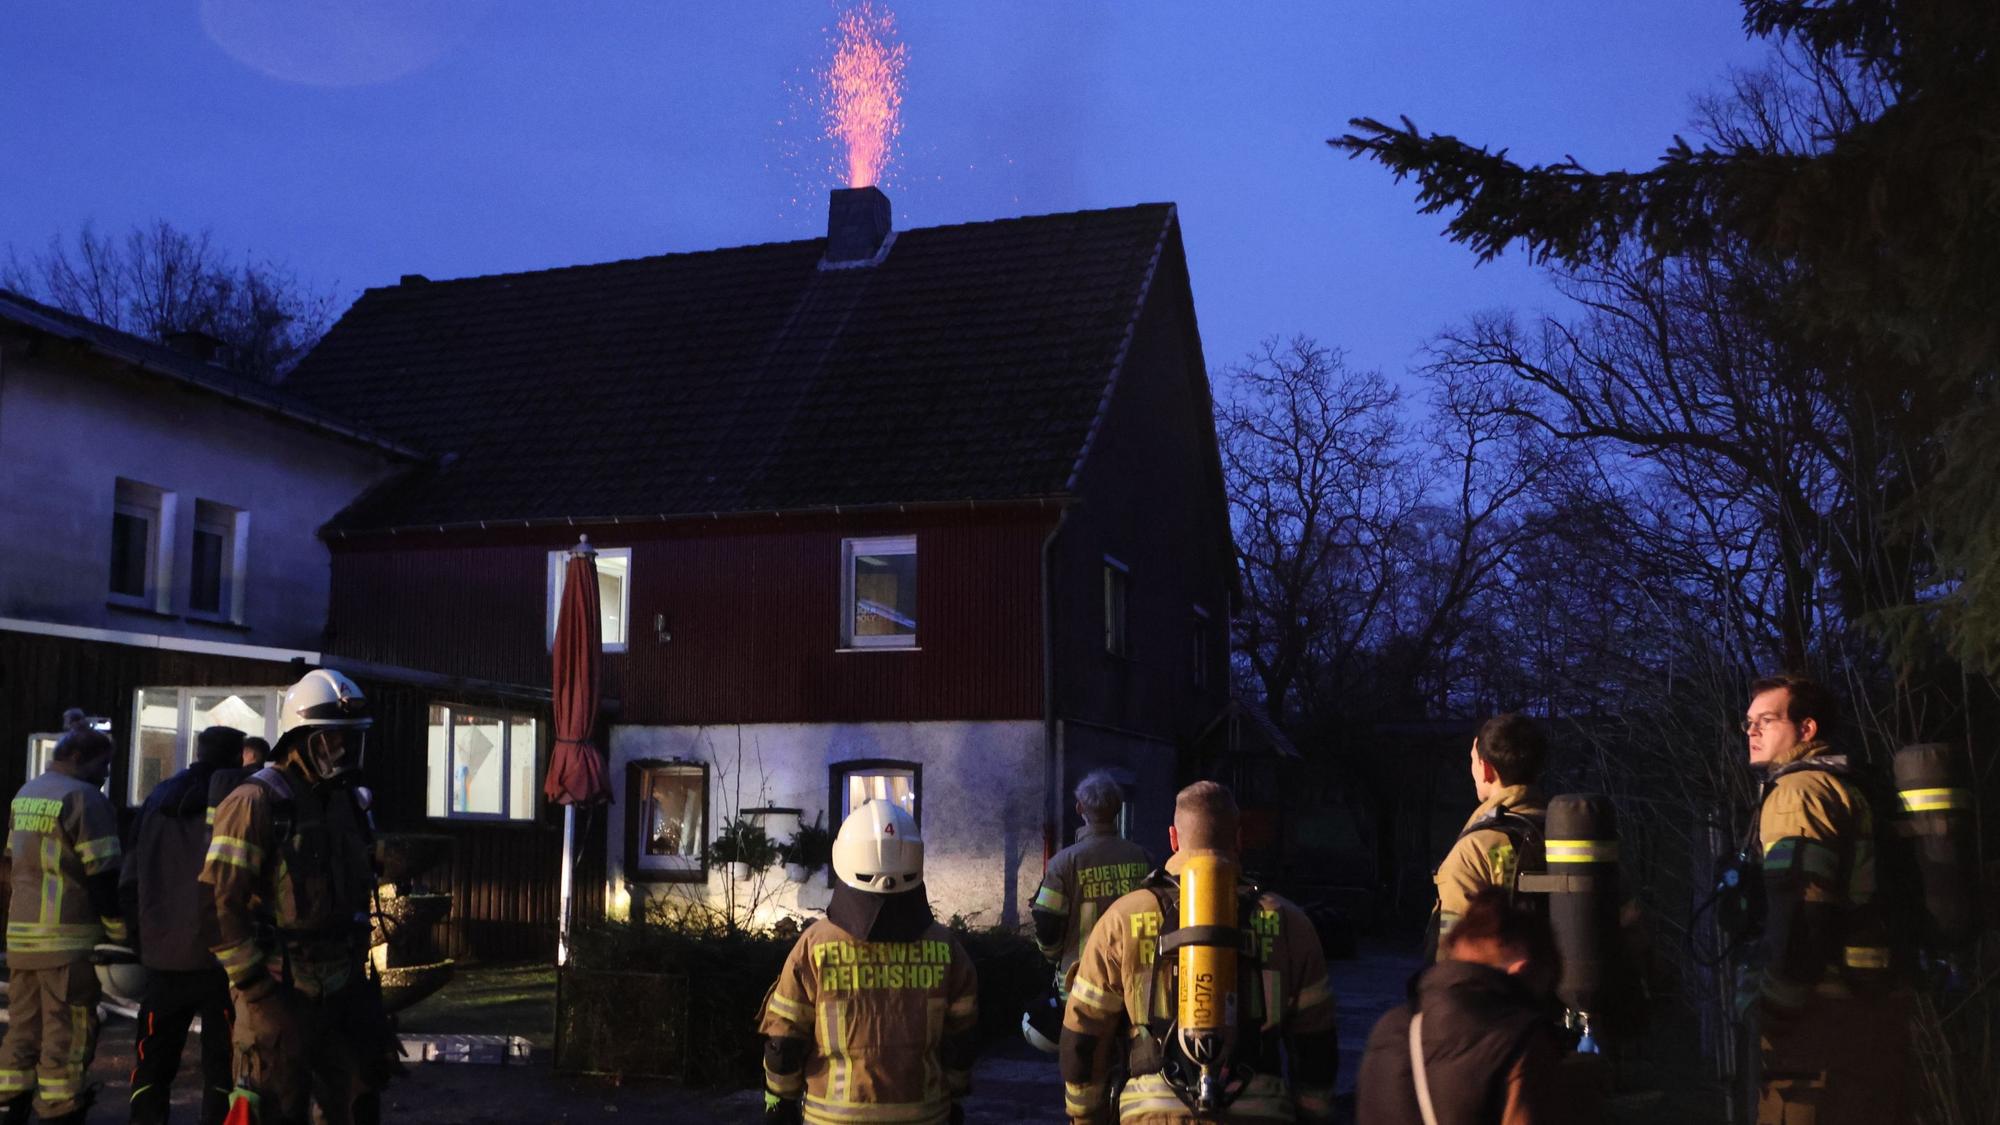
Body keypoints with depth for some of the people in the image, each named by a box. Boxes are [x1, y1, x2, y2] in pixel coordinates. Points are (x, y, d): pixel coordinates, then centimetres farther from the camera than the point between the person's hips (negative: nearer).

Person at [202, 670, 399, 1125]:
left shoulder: (346, 802, 12)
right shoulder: (256, 803, -12)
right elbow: (220, 904, -17)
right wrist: (257, 985, -17)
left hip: (343, 988, 7)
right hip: (280, 991, -7)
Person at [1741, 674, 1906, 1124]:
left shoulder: (1799, 791, -10)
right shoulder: (1846, 789, 21)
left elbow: (1798, 906, -21)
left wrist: (1773, 1008, -18)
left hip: (1822, 1013, -10)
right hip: (1869, 1005, 10)